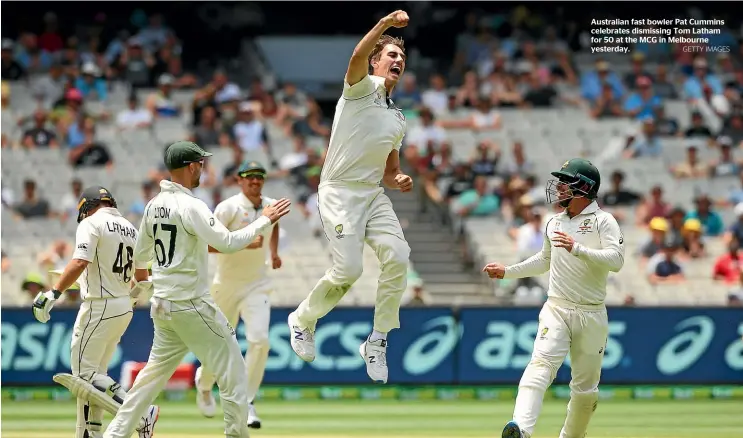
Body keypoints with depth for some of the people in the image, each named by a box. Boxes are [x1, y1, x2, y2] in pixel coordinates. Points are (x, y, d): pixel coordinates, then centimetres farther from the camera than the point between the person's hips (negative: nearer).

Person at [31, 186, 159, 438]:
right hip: (125, 308, 9)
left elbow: (80, 262, -23)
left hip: (99, 308, -9)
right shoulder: (130, 229, 14)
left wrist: (54, 294, -26)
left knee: (85, 374, -7)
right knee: (94, 374, 15)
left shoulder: (91, 223, -9)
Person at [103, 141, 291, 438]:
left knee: (156, 370, 16)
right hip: (192, 304, -8)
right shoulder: (190, 206, -17)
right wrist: (265, 221, -15)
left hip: (162, 305, 8)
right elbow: (227, 242, -25)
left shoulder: (154, 206, 8)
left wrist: (140, 270, 44)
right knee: (232, 369, 1)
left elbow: (141, 251, 22)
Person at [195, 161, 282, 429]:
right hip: (227, 284, -3)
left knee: (259, 340, -17)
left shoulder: (271, 206, 3)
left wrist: (274, 252, 17)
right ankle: (204, 383, 43)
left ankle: (246, 402, -8)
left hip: (257, 285, 3)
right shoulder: (229, 208, -15)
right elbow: (209, 244, -22)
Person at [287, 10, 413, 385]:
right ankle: (303, 319, 11)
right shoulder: (362, 87, 1)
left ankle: (377, 341, -8)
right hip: (340, 192, -6)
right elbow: (357, 57, -23)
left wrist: (399, 181, 3)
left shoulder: (398, 120, 21)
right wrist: (385, 25, -36)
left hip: (374, 194, 6)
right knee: (349, 268, -17)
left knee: (397, 256, -16)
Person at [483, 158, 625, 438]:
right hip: (556, 310, 2)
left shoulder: (603, 221, -4)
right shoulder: (554, 223, 13)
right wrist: (507, 272, 24)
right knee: (542, 363, -22)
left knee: (585, 387, 6)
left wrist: (577, 249, -28)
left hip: (592, 315, -2)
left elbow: (616, 260, -19)